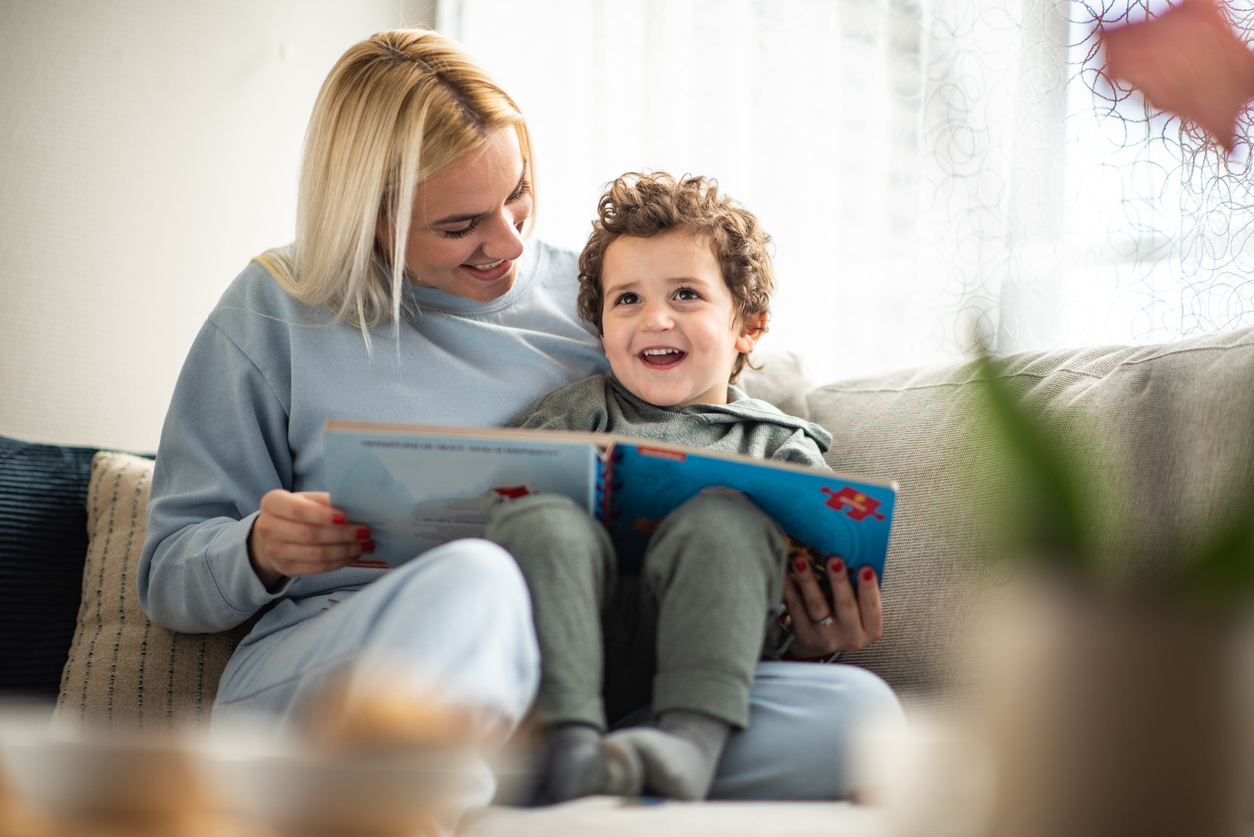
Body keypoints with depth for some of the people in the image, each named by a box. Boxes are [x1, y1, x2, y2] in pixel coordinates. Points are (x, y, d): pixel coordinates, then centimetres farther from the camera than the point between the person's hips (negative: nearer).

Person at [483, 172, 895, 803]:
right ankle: (571, 740, -46)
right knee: (542, 520, -28)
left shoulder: (779, 446, 22)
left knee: (725, 517, -28)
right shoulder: (577, 411, 26)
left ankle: (691, 738, -49)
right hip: (569, 641, 1)